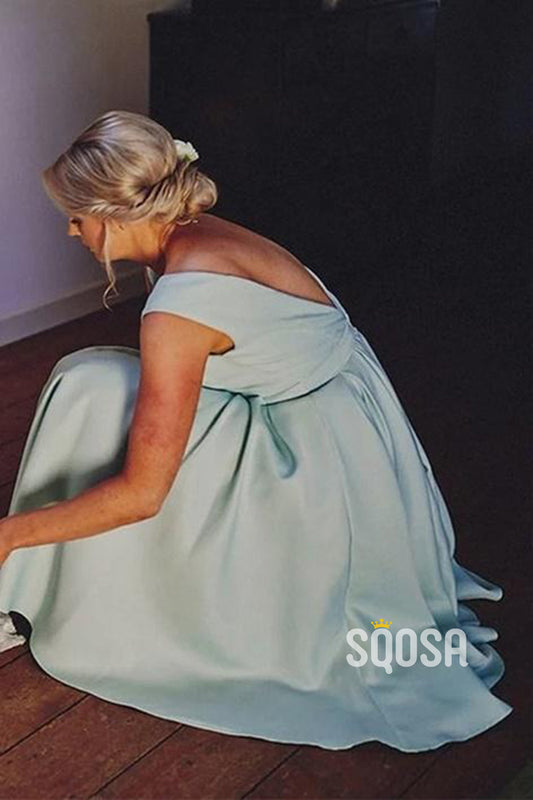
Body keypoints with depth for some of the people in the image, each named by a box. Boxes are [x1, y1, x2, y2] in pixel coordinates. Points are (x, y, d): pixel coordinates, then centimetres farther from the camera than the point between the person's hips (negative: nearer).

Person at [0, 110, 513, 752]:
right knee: (94, 383, 3)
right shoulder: (197, 236, 1)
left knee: (94, 387, -13)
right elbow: (169, 394, 14)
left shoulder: (179, 305, -26)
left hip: (326, 465, -9)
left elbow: (140, 492, -24)